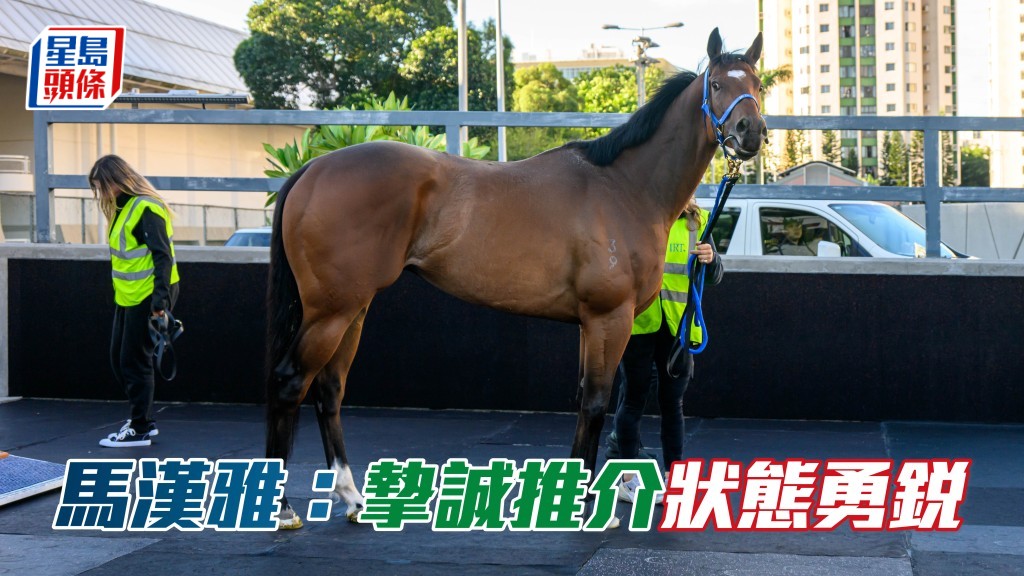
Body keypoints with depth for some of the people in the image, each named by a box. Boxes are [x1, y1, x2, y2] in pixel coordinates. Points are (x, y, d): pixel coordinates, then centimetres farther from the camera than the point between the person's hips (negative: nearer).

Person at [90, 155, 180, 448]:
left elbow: (163, 256, -21)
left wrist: (160, 299, -27)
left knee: (135, 361, -3)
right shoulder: (123, 207, 11)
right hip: (128, 297, 9)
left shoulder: (146, 208, -17)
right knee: (118, 359, 13)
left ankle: (141, 429, 7)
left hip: (148, 297, -9)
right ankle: (142, 419, 24)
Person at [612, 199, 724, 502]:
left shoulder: (695, 221, 7)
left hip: (678, 325, 2)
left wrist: (711, 259, -15)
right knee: (634, 397, 5)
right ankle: (627, 478, 13)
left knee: (672, 401, 9)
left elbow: (713, 277, 6)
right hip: (637, 321, -2)